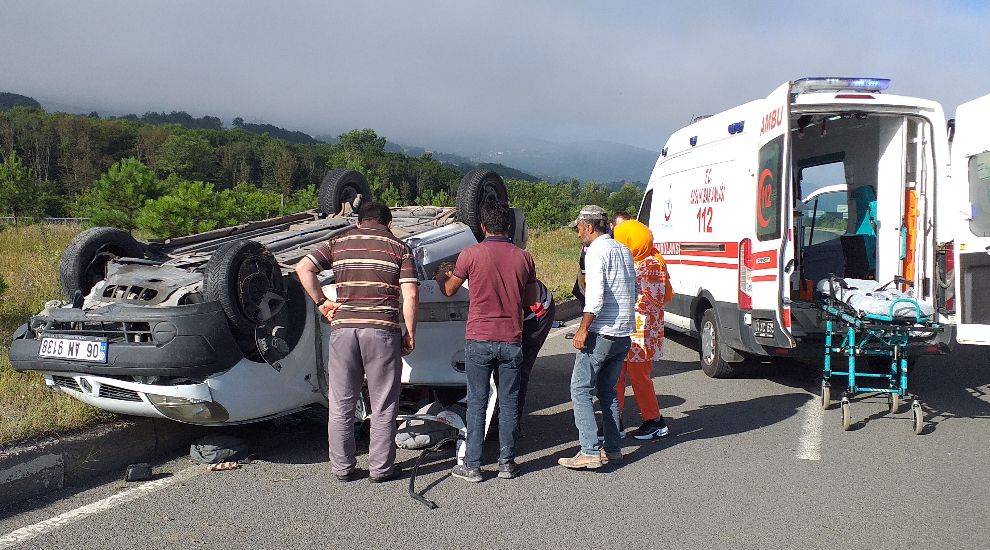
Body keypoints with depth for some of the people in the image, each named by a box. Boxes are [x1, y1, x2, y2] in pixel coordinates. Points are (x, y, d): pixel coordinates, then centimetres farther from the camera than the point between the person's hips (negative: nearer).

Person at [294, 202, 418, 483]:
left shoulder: (338, 243, 13)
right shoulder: (399, 248, 6)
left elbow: (303, 267, 0)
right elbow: (410, 296, -4)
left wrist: (320, 302, 7)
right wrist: (410, 334, 2)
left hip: (343, 328, 2)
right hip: (382, 330, -2)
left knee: (341, 404, 13)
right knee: (383, 406, 9)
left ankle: (342, 467, 21)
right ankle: (380, 468, 16)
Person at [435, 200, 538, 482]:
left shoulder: (470, 254, -7)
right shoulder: (523, 257, 1)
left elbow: (449, 290, 7)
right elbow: (531, 299, 12)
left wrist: (441, 276, 29)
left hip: (479, 341, -2)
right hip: (511, 341, 2)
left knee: (477, 403, 5)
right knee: (509, 403, 11)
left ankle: (472, 465, 9)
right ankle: (507, 462, 18)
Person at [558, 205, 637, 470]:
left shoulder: (596, 251, -11)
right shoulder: (624, 251, 15)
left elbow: (595, 296, -21)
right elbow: (634, 293, 21)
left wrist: (583, 329, -16)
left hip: (600, 334, -9)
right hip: (624, 334, 9)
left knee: (580, 390, -3)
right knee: (607, 390, 16)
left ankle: (591, 451, -8)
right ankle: (612, 449, 18)